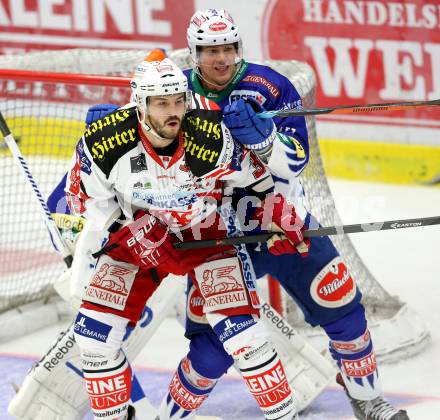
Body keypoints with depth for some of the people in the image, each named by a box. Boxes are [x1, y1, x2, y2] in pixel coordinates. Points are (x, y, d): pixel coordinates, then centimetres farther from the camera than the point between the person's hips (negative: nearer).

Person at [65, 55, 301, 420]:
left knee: (239, 330, -16)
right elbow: (85, 196, -9)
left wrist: (279, 216, -1)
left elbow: (251, 174, -7)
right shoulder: (105, 141, -26)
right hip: (136, 236, 2)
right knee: (95, 330, -9)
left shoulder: (210, 137, -27)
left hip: (206, 231, -2)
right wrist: (129, 230, -18)